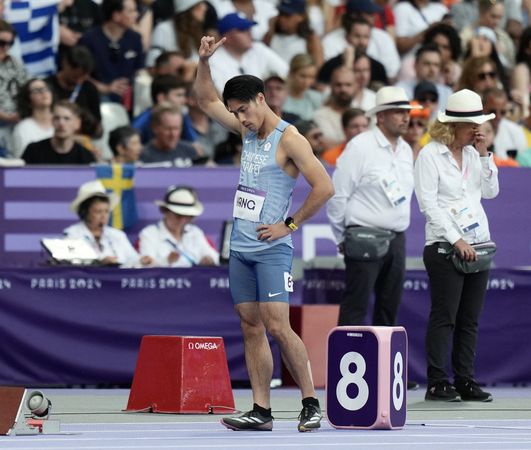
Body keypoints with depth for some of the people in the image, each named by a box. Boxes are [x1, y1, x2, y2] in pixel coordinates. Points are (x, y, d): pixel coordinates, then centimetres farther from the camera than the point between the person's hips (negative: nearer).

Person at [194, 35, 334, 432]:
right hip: (240, 249, 8)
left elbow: (324, 187, -17)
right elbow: (207, 101, 23)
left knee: (277, 326, -13)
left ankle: (311, 403, -5)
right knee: (251, 327, 4)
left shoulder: (288, 139, -12)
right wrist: (204, 61, 8)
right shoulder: (248, 131, 12)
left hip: (271, 249, -8)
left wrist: (290, 225, -13)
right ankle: (261, 411, 4)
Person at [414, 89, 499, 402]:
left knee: (470, 319, 6)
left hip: (478, 246, 6)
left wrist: (484, 153, 1)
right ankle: (437, 384, -4)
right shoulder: (431, 154, -5)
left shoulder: (472, 153, 14)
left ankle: (466, 381, 9)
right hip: (444, 247, -6)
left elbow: (491, 191, 10)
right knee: (444, 317, -6)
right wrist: (456, 240, -15)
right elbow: (428, 203, -11)